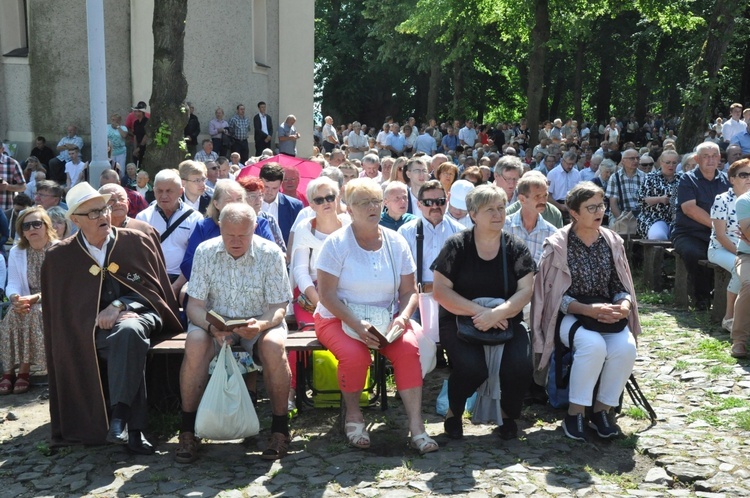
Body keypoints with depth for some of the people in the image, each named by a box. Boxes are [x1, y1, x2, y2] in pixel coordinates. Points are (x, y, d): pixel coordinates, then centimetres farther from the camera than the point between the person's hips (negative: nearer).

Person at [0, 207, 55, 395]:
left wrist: (35, 298, -26)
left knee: (33, 314, -33)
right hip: (27, 304, 4)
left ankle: (24, 371, -26)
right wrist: (15, 298, -23)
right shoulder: (16, 252, 8)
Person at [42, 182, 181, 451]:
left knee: (129, 332, -38)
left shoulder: (137, 241, 3)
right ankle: (134, 428, -32)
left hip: (139, 315, 1)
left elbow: (152, 288, 3)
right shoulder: (59, 257, 5)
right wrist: (104, 318, -7)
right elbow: (62, 308, 8)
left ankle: (119, 416, -38)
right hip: (91, 330, 0)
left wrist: (118, 306, -14)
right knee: (128, 343, -35)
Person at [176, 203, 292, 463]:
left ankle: (280, 428, -17)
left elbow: (278, 308, -11)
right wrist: (212, 327, -30)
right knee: (195, 344, -30)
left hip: (259, 321, -1)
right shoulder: (205, 251, -7)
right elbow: (194, 305, -8)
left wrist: (261, 325, -34)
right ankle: (187, 430, -19)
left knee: (274, 346, -33)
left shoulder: (271, 253, -12)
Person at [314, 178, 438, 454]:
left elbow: (409, 291, 5)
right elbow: (326, 294, -12)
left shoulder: (396, 242, 3)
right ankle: (353, 414, -3)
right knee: (355, 354, -32)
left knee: (409, 348, -26)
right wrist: (357, 325, -24)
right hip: (338, 318, -3)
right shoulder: (336, 243, -8)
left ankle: (416, 425, -22)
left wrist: (402, 318, -16)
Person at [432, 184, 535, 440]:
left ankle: (508, 414, 8)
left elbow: (525, 291, -3)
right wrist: (479, 311, -17)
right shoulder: (457, 246, -1)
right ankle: (454, 412, 4)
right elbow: (441, 291, -7)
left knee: (519, 367, -26)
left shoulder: (516, 248, 5)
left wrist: (496, 313, -21)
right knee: (472, 368, -30)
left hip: (507, 322, 2)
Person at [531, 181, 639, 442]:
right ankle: (575, 412, -16)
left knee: (626, 347, -27)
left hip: (607, 314, 4)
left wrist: (624, 305, -12)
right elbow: (554, 294, -9)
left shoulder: (612, 242, 8)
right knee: (593, 345, -35)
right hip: (570, 315, -4)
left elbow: (620, 286, 12)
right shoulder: (558, 245, -5)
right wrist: (589, 310, -21)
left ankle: (602, 410, -7)